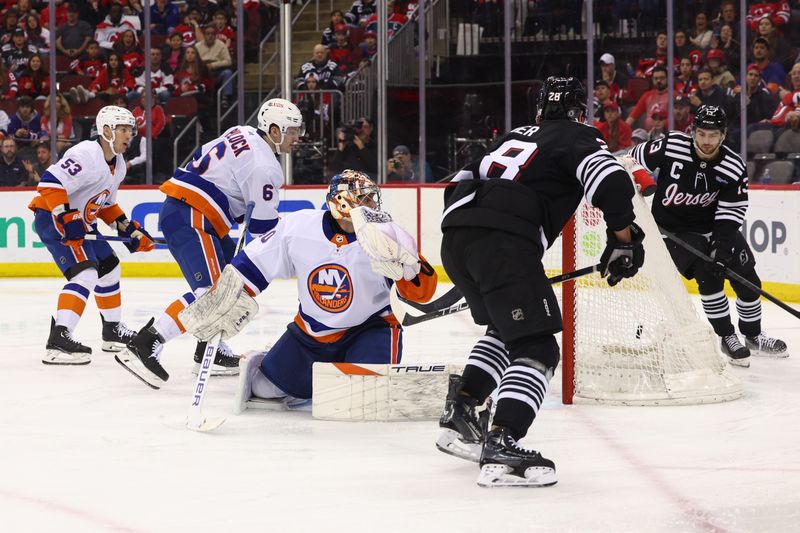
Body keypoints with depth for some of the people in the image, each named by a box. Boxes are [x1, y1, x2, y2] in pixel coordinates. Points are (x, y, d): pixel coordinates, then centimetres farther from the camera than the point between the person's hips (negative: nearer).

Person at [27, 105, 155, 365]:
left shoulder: (118, 164, 10)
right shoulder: (87, 154, -23)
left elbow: (107, 204, 21)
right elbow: (50, 183, -31)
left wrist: (129, 229, 12)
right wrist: (66, 219, -33)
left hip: (80, 222, 11)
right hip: (53, 219, -11)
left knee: (109, 268, 21)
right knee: (85, 274, -25)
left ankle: (113, 331, 37)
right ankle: (58, 339, -34)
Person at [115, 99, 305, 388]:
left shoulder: (242, 134, 13)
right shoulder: (263, 166, -14)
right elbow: (263, 227, -12)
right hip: (189, 218, -11)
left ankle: (210, 350, 18)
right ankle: (143, 347, -27)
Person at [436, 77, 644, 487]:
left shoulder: (513, 137, 32)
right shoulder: (577, 137, 12)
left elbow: (459, 184, 32)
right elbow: (612, 184, -7)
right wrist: (624, 238, 2)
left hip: (454, 238, 8)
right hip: (503, 241, -8)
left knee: (507, 327, 29)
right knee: (536, 347, -8)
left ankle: (459, 412, 23)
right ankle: (501, 447, -25)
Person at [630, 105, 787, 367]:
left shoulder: (734, 166, -14)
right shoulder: (671, 147, -21)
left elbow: (731, 212, -11)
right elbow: (635, 160, -6)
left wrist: (723, 245, -24)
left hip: (713, 225, 4)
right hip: (673, 228, -4)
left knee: (746, 275, -1)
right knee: (708, 272, -23)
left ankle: (752, 335, 22)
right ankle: (727, 338, -10)